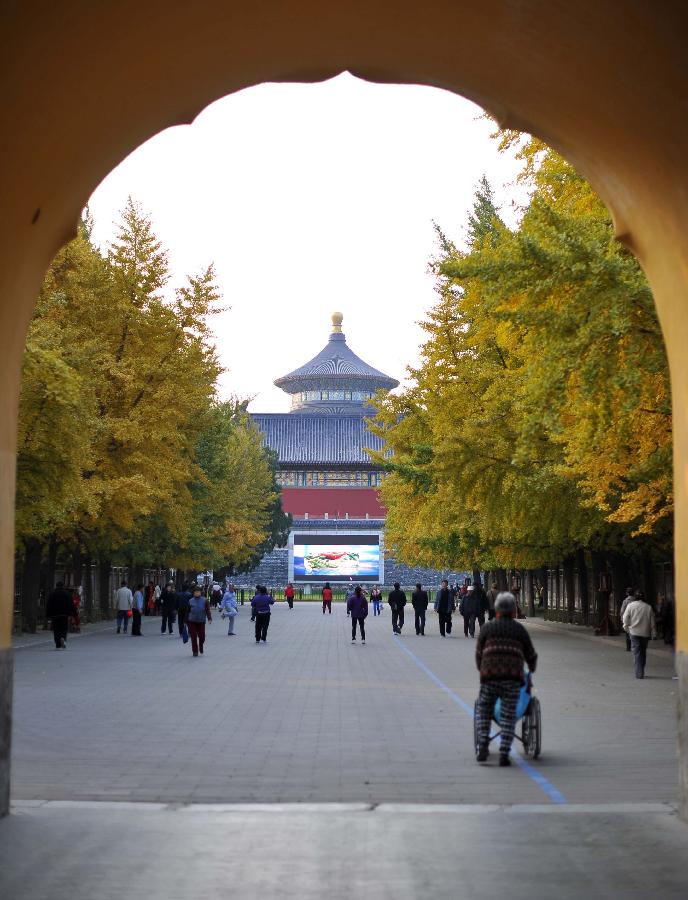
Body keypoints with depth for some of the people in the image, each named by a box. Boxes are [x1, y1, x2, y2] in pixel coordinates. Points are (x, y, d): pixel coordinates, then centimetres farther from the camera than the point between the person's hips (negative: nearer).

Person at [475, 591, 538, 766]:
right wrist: (532, 669, 39)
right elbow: (531, 655, 18)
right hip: (514, 677, 0)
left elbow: (478, 654, 15)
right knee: (508, 716, 4)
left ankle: (483, 745, 4)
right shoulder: (520, 629, 12)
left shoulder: (487, 628, 11)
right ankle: (504, 754, -2)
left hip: (490, 676, 0)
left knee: (483, 710, 18)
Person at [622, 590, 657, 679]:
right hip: (645, 633, 2)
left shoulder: (630, 605, -3)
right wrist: (653, 634, 10)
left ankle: (639, 673, -12)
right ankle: (641, 672, 22)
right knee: (643, 652, 15)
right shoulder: (649, 607, 1)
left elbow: (625, 618, -4)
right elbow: (652, 622, 3)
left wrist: (626, 628, 11)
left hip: (634, 632, -2)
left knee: (637, 652, -3)